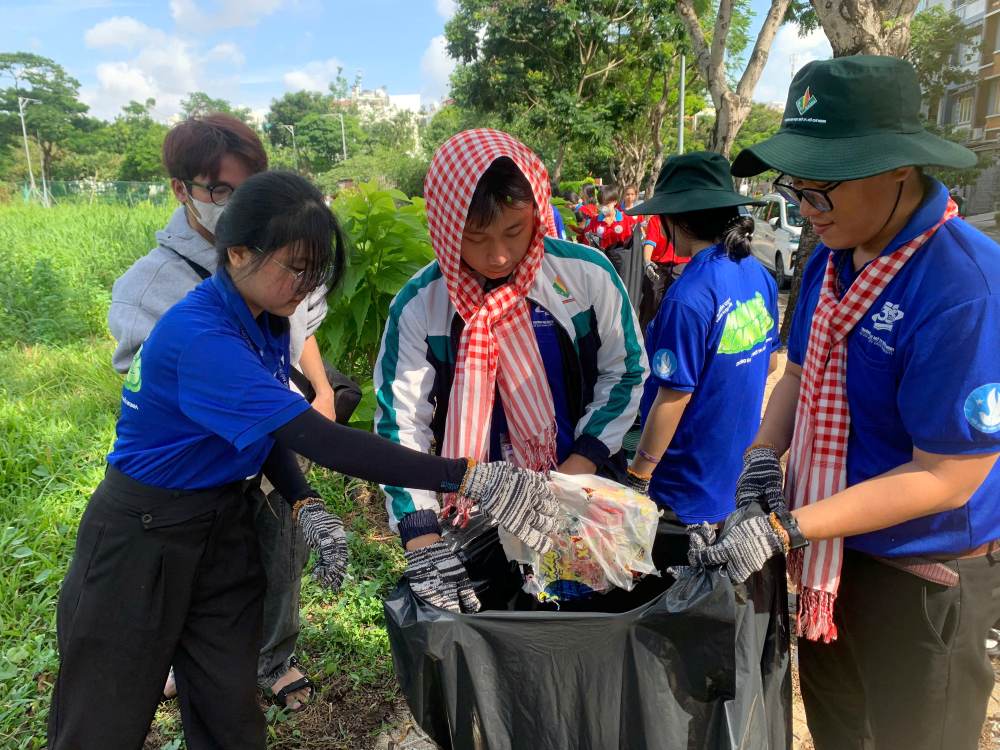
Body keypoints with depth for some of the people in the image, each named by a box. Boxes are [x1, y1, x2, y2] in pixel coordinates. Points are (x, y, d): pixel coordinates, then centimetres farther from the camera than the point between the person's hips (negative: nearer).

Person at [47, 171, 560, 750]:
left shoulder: (267, 321, -2)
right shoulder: (200, 338, -30)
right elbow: (320, 440, -38)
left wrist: (305, 506, -10)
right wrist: (468, 478, -41)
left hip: (223, 526, 7)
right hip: (140, 534, -6)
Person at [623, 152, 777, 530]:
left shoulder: (689, 296, -27)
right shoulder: (758, 275, -1)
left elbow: (674, 396, -23)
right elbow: (769, 362, 10)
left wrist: (638, 475, -13)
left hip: (691, 482, -8)